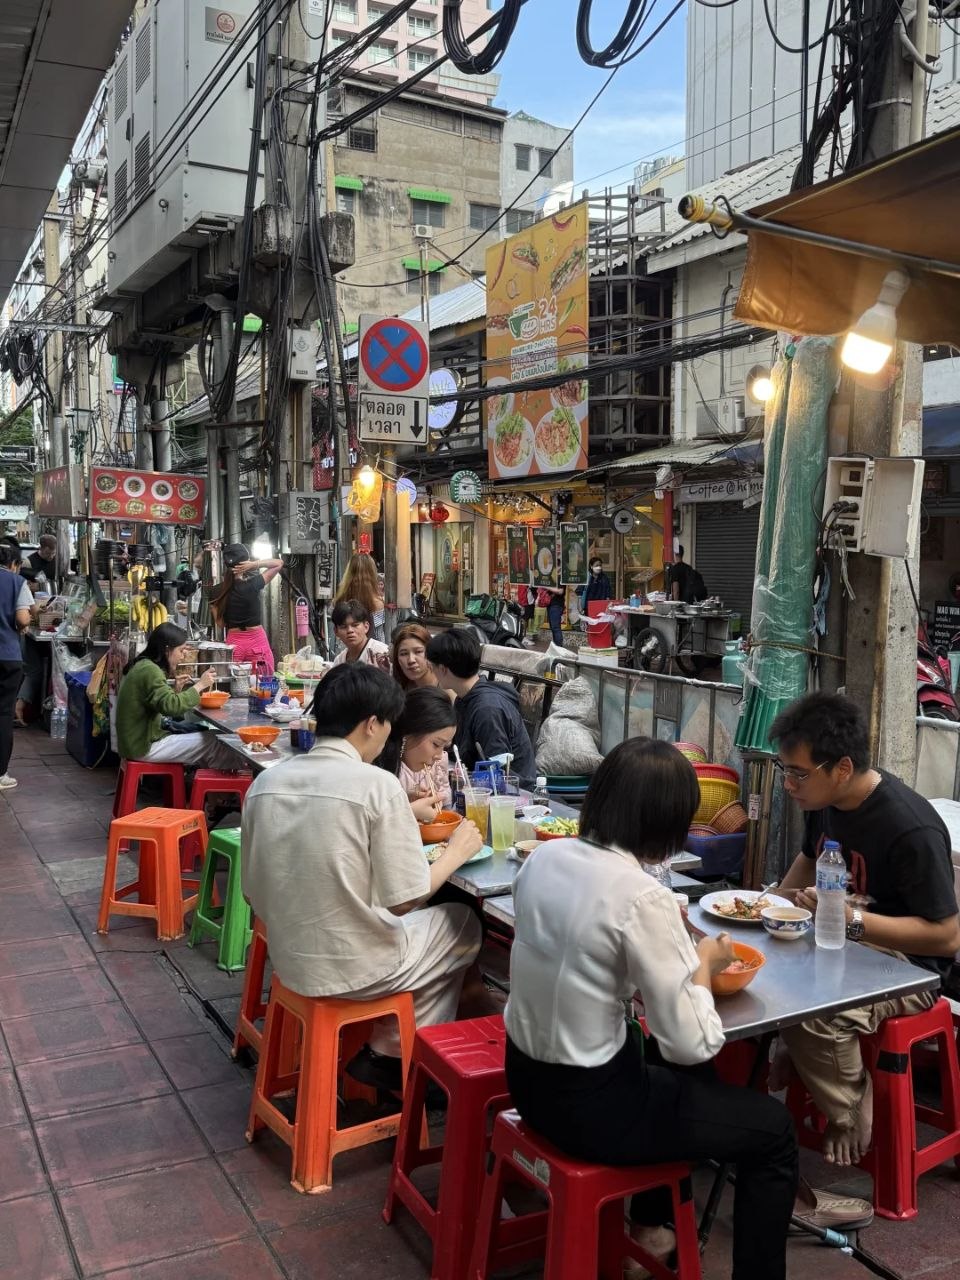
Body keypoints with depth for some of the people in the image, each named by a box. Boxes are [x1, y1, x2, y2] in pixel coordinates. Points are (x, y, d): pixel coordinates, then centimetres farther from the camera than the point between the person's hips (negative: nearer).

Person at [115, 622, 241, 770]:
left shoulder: (143, 666, 11)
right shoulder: (149, 670, -18)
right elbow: (172, 706, -28)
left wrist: (175, 690, 3)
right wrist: (200, 685, -20)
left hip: (139, 739, 10)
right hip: (145, 747, -10)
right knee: (212, 742, -9)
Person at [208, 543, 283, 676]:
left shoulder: (216, 593, -2)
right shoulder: (253, 585, -11)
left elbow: (220, 623, 5)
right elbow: (279, 563, -2)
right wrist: (255, 564, -13)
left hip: (233, 643, 3)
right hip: (257, 642, -3)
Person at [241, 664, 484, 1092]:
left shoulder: (265, 781, -3)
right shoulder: (377, 784, -20)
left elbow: (255, 889, 5)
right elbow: (405, 901, -16)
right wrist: (456, 852, 1)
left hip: (288, 960, 7)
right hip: (356, 970, -6)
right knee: (464, 923, 20)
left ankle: (384, 1050, 27)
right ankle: (391, 1054, 22)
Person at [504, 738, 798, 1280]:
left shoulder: (545, 858, -4)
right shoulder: (643, 897, -26)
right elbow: (693, 1044, -19)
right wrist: (703, 968, -3)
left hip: (529, 1077, 8)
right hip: (589, 1106, -7)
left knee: (686, 1073, 33)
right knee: (775, 1128, 13)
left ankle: (651, 1221, 47)